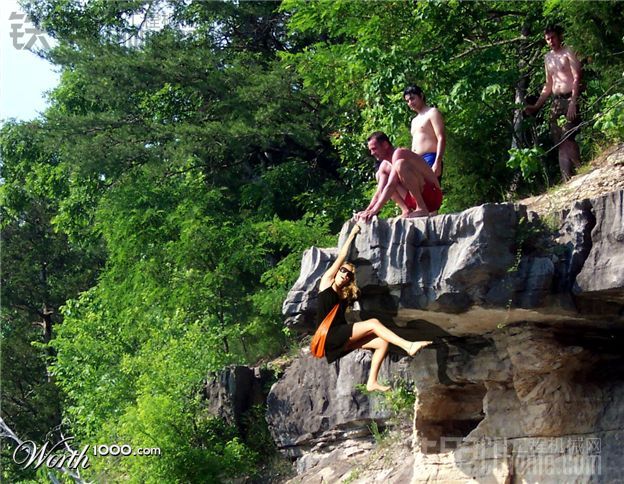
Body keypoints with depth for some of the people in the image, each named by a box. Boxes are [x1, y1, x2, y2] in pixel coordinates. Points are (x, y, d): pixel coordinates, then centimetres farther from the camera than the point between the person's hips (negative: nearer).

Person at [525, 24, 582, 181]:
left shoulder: (568, 53, -2)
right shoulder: (548, 58, 19)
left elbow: (576, 78, -12)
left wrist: (573, 102, -22)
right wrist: (536, 106, 20)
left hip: (570, 99, -7)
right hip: (556, 101, 7)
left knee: (567, 138, -19)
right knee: (561, 143, 0)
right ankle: (567, 180, -2)